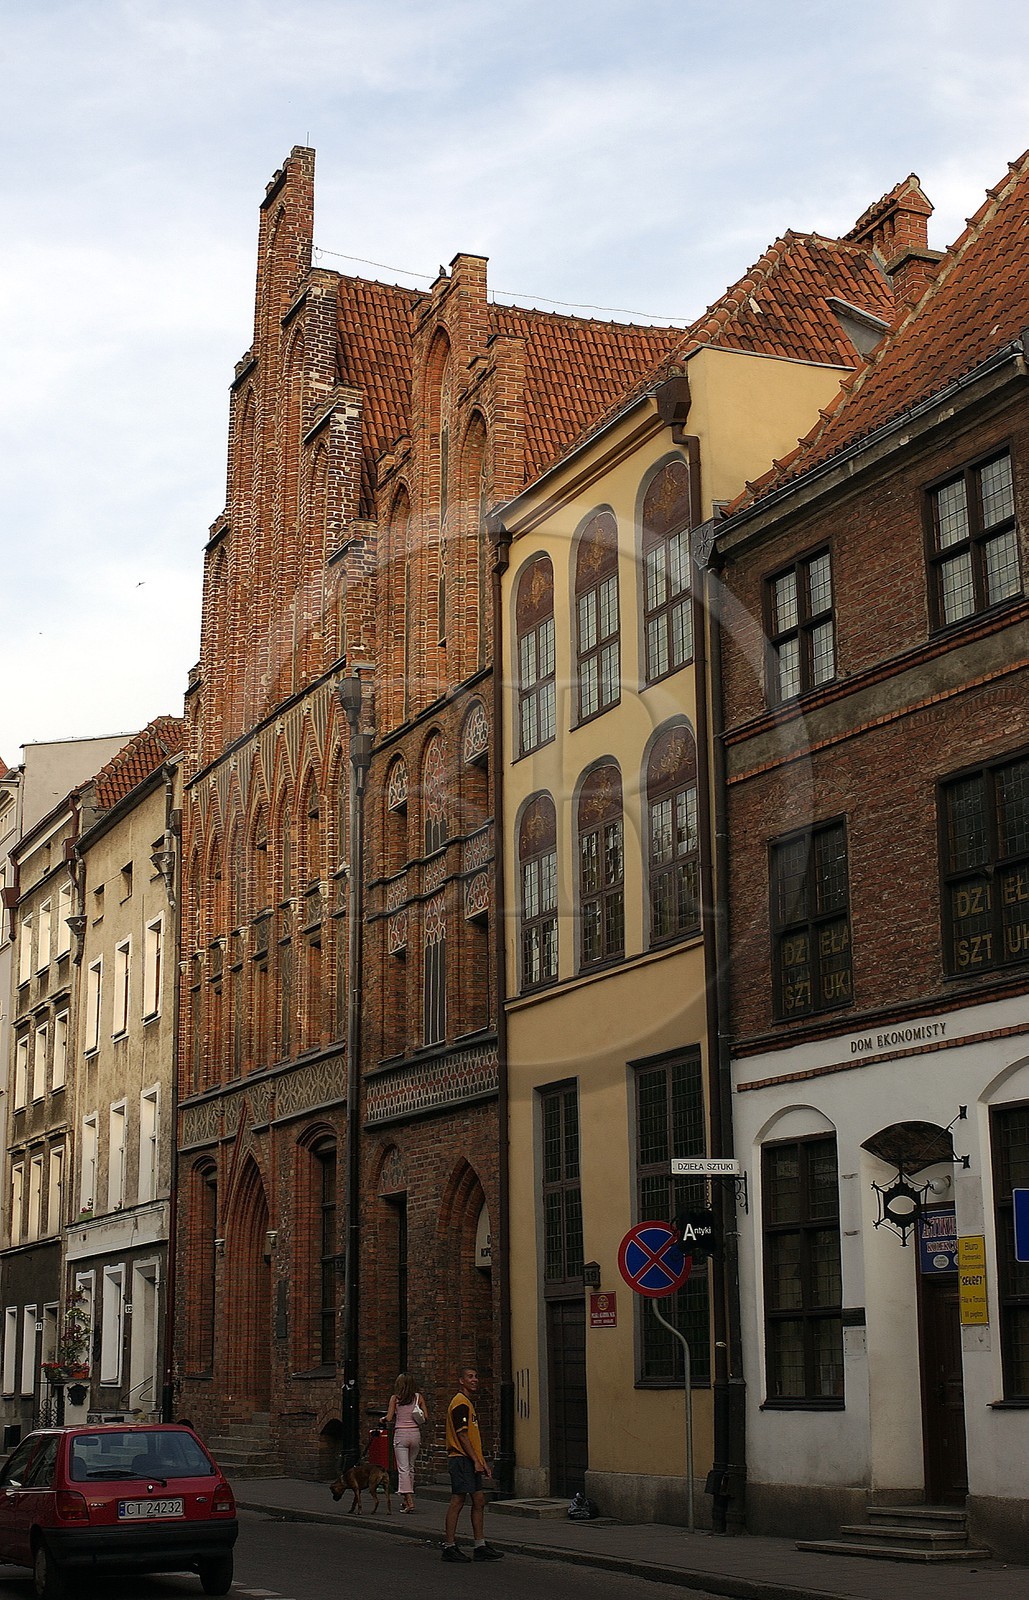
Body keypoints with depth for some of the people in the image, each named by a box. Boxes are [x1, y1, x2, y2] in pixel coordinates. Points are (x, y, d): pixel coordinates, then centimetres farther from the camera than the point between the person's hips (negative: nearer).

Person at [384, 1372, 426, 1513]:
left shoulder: (395, 1398, -3)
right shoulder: (418, 1397, 3)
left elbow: (389, 1418, -6)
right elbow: (426, 1418, 2)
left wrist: (389, 1425, 15)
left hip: (400, 1434, -3)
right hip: (415, 1433, 3)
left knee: (403, 1469, -4)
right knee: (411, 1467, 16)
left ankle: (409, 1501, -16)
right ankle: (406, 1500, 22)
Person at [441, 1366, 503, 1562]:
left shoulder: (470, 1403, 19)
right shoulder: (460, 1403, -12)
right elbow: (461, 1435, -18)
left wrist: (481, 1462, 21)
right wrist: (476, 1461, -17)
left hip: (471, 1461, 10)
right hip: (460, 1458, -10)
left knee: (479, 1501, 9)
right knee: (457, 1501, -6)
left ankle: (480, 1547, 13)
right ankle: (449, 1547, -1)